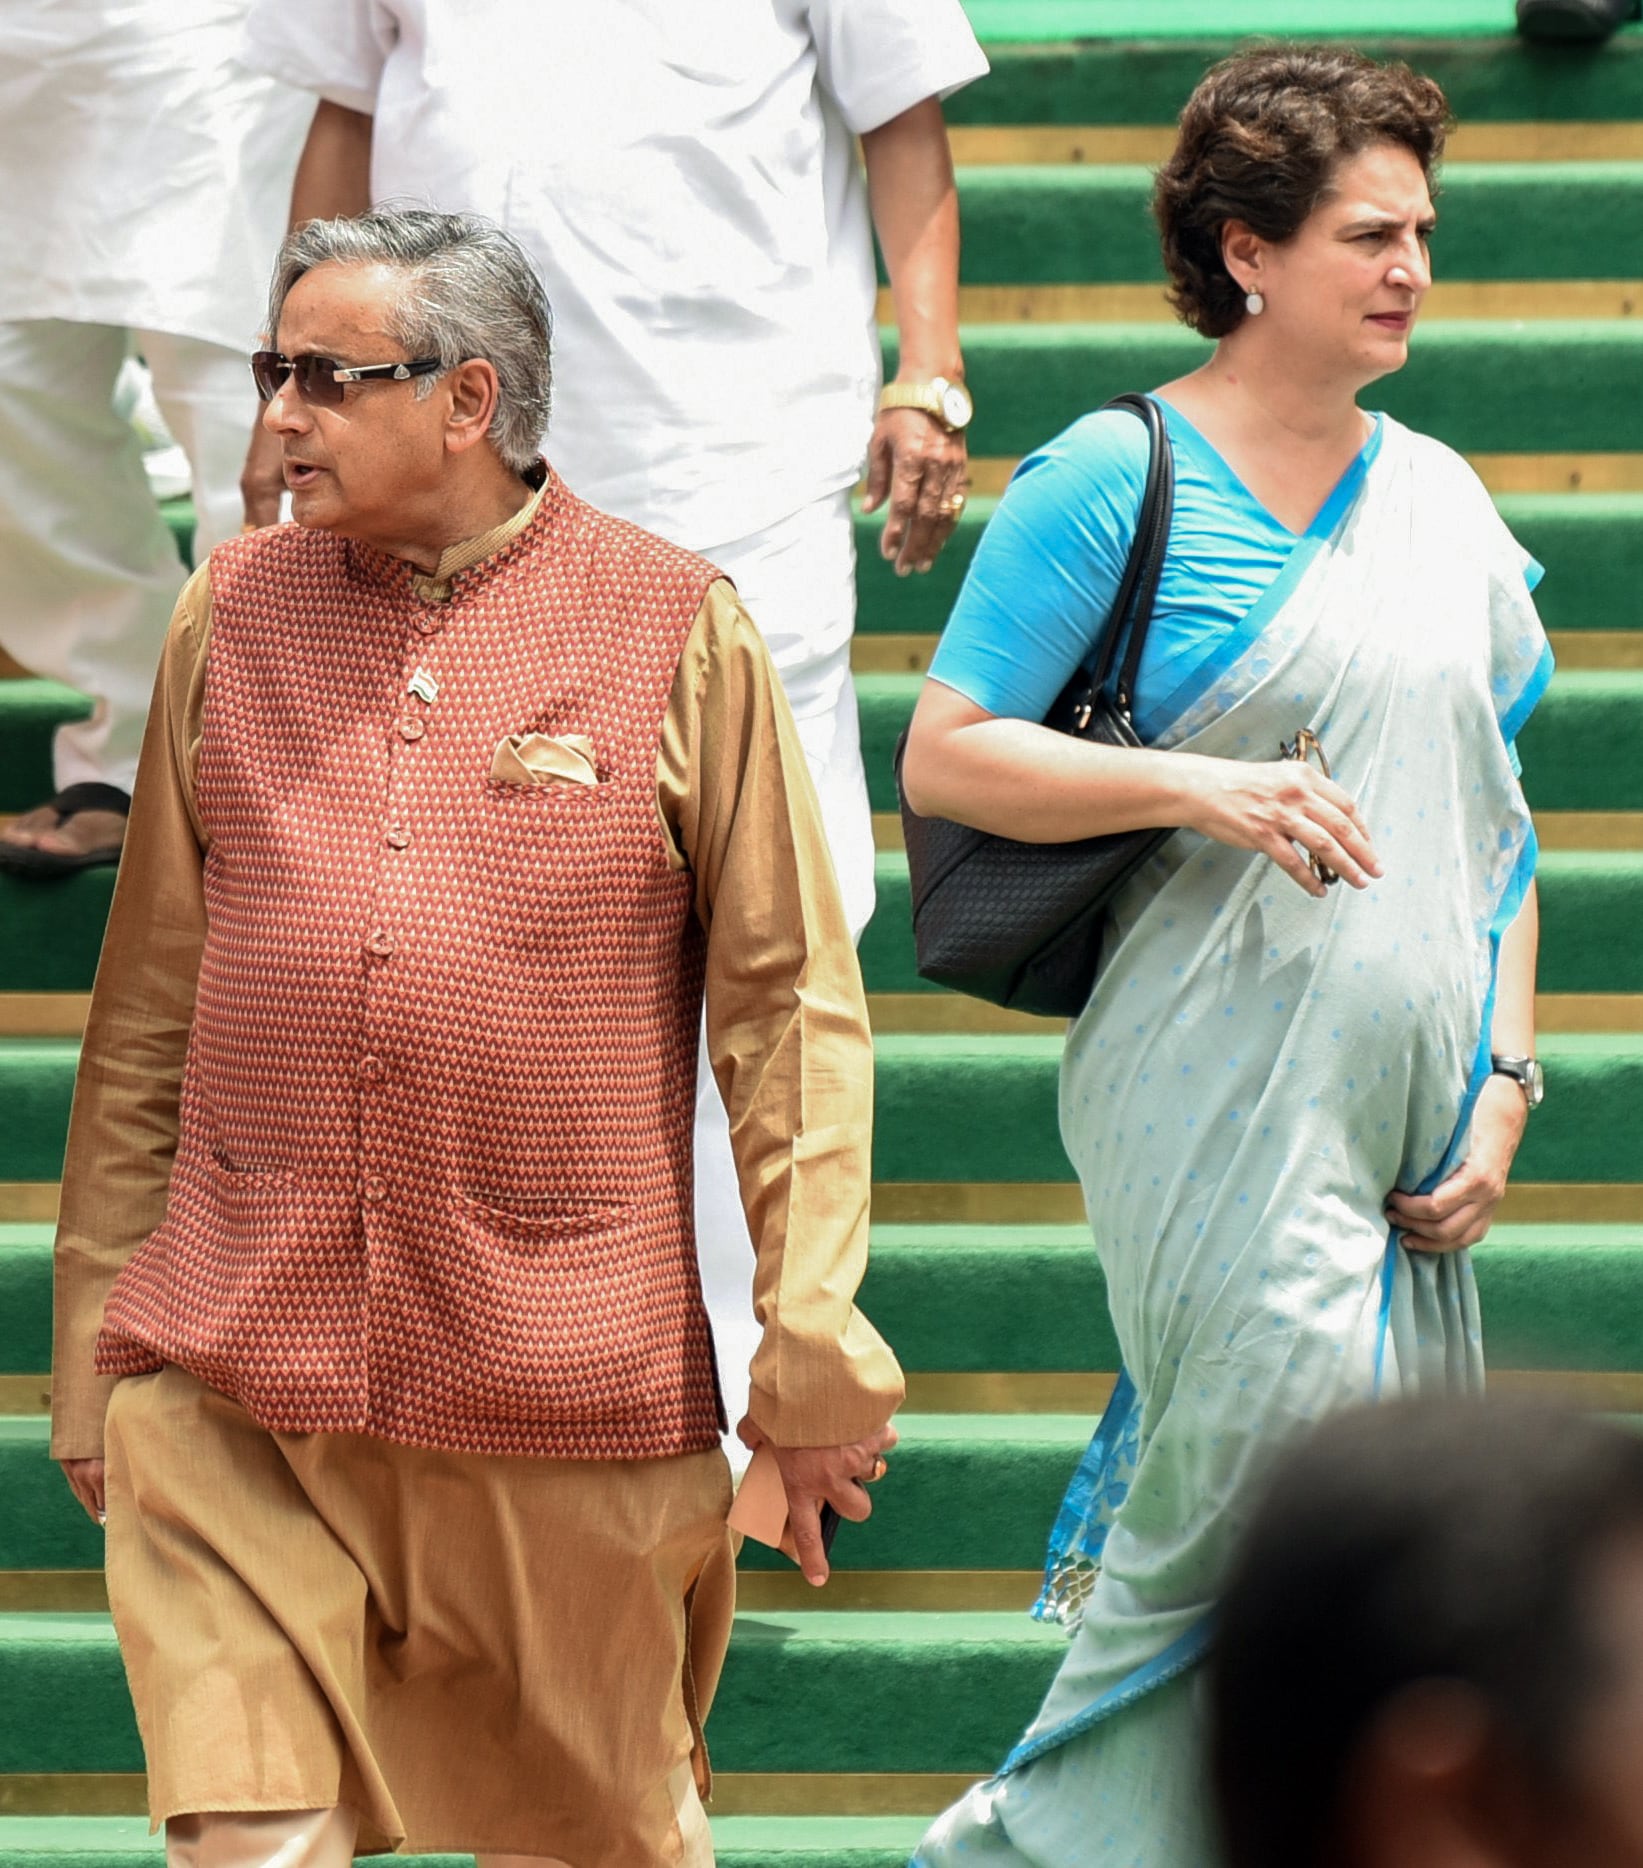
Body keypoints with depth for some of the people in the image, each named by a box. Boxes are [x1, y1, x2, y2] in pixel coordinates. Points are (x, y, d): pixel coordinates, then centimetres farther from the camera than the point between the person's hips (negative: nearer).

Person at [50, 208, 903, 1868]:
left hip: (564, 1388, -2)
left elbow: (791, 1003, 1)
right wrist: (94, 1351, 12)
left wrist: (812, 1348, -3)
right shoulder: (234, 613, 8)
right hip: (236, 1389, 2)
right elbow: (148, 1010, 13)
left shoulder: (674, 629, -1)